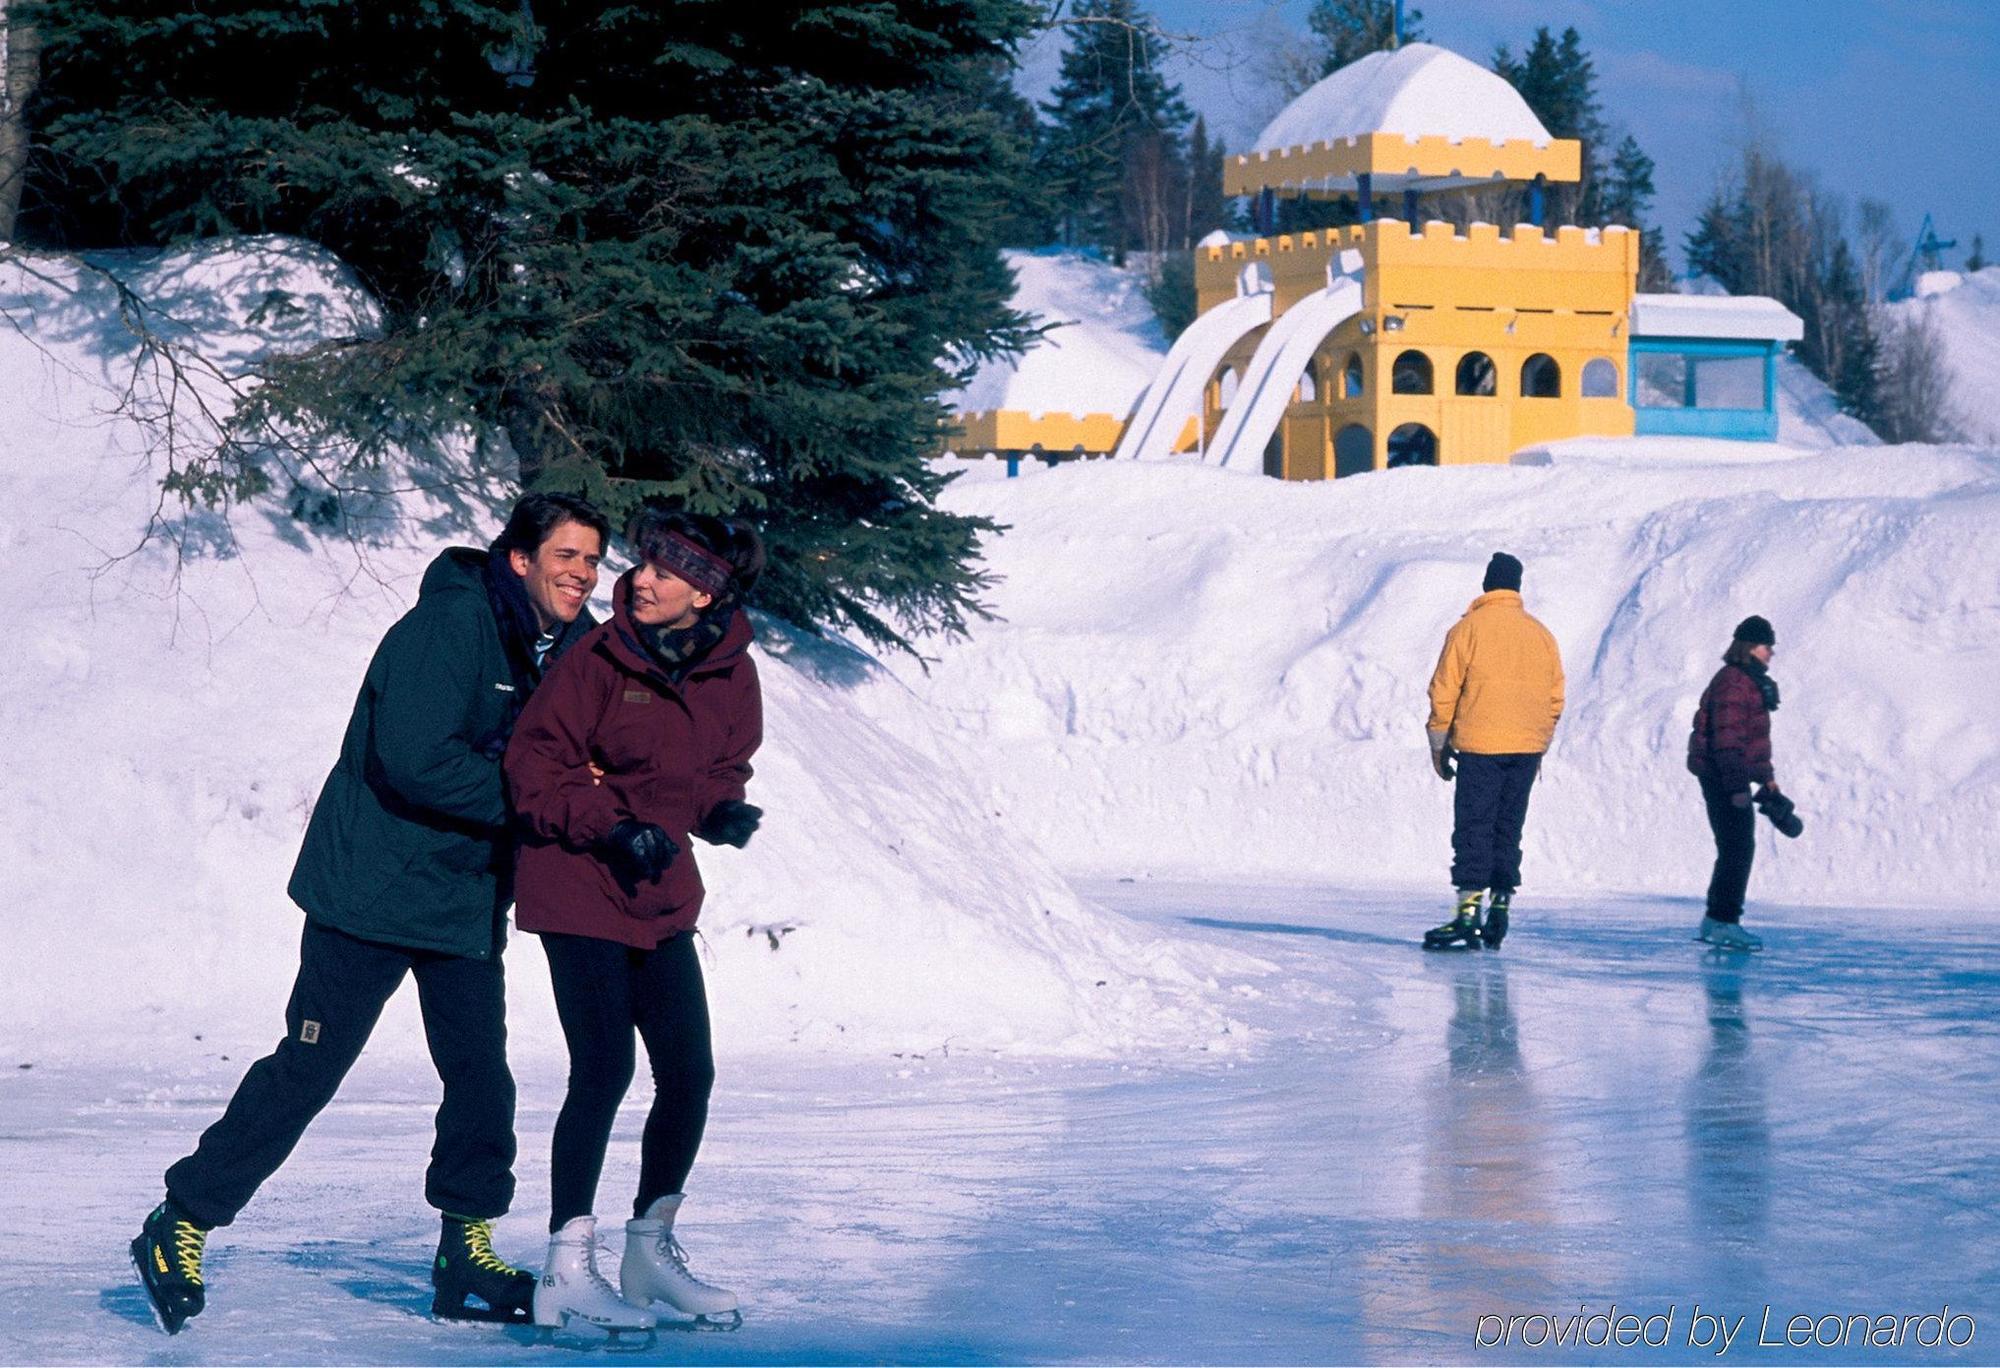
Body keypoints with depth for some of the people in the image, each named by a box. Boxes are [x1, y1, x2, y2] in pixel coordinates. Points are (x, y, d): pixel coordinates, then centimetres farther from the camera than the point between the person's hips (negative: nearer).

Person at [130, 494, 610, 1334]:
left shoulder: (572, 649, 5)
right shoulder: (450, 626, -20)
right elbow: (416, 762, -28)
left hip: (469, 899, 7)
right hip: (373, 887, -7)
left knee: (481, 1075, 5)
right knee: (306, 1070, -4)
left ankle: (467, 1256, 16)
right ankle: (181, 1225, 6)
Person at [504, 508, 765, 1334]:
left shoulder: (731, 673, 0)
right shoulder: (601, 658, -14)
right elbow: (535, 763, -11)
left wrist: (725, 810, -7)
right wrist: (612, 827, -22)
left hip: (663, 897, 6)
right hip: (581, 892, -6)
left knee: (689, 1073, 6)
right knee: (605, 1072, -11)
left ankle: (651, 1251, 23)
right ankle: (567, 1270, -3)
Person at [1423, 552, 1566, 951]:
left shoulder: (1468, 629, -3)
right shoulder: (1541, 635, 10)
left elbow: (1444, 692, -4)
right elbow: (1555, 699, 13)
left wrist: (1439, 747, 3)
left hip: (1479, 746, -4)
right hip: (1527, 748, 4)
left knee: (1473, 829, -6)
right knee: (1508, 829, 12)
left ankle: (1467, 915, -14)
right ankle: (1501, 906, 9)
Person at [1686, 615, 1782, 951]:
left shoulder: (1751, 681, 17)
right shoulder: (1733, 684, -17)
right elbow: (1728, 738, -23)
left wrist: (1766, 776, 26)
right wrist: (1738, 786, -25)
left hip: (1731, 779, 11)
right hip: (1724, 780, -11)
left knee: (1736, 848, 15)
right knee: (1738, 848, -8)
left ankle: (1714, 922, 21)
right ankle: (1724, 922, -5)